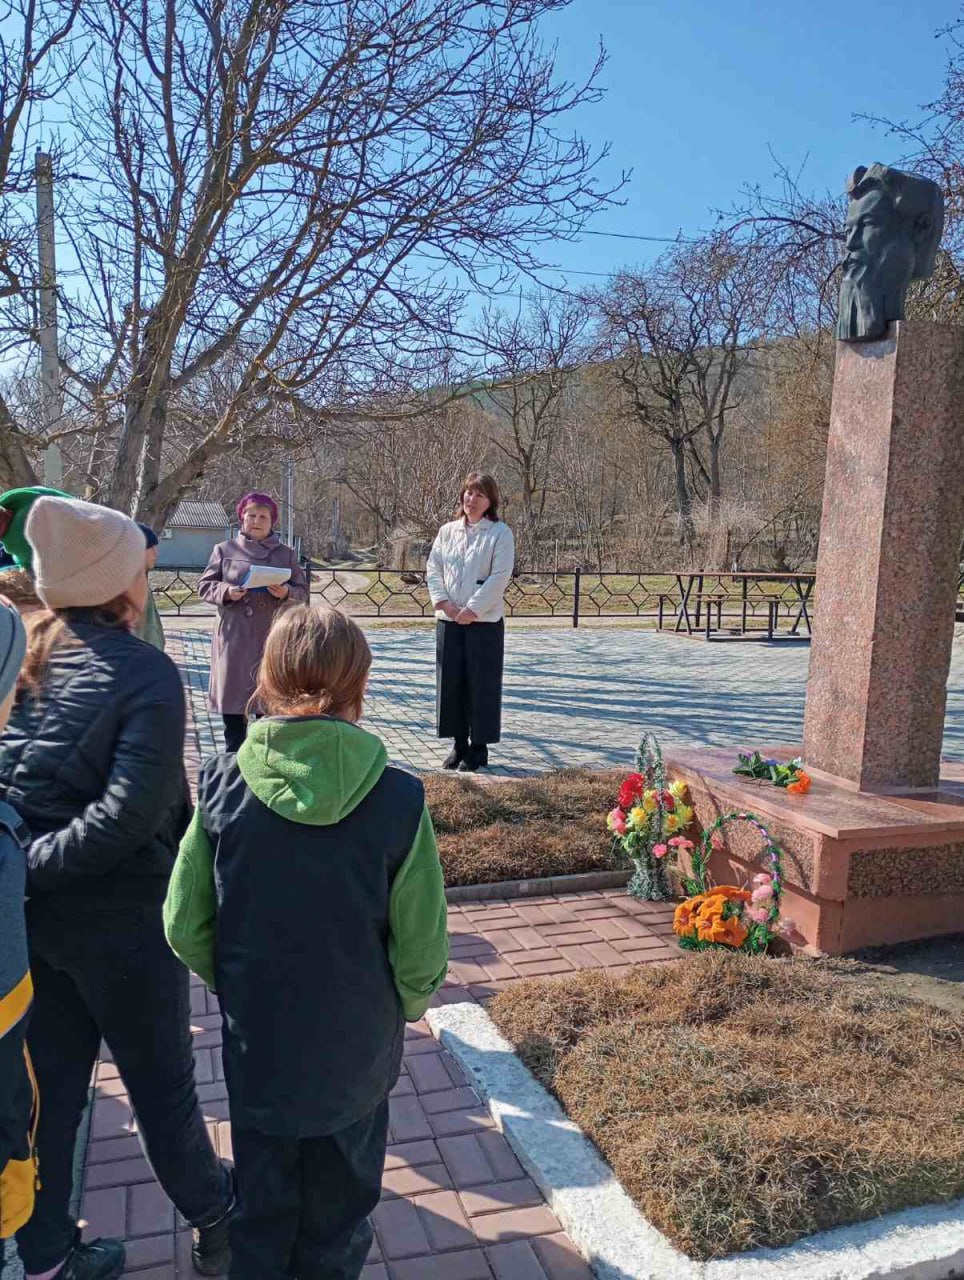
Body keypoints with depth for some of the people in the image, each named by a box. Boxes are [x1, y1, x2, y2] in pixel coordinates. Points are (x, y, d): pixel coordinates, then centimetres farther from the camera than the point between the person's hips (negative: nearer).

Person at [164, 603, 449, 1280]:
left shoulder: (223, 785, -19)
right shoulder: (397, 799, -24)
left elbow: (184, 926, -10)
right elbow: (421, 946, -16)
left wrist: (235, 983, 9)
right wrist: (408, 1004, 5)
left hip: (255, 1040, 1)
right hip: (357, 1047, -1)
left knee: (264, 1198, 28)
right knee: (339, 1201, 27)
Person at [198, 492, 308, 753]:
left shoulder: (286, 553, 9)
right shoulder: (224, 550, 8)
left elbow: (302, 591, 8)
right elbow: (204, 586, 7)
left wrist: (286, 592, -14)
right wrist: (226, 591, -13)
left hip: (272, 637, 0)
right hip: (234, 638, 0)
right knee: (232, 701, 3)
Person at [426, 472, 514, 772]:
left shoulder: (500, 532, -3)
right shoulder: (447, 531, 10)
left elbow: (500, 576, -11)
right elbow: (433, 568, 9)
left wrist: (472, 609, -15)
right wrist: (442, 601, -7)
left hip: (485, 621, -4)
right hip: (449, 620, 5)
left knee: (482, 684, 1)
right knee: (451, 682, 8)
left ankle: (479, 747, 13)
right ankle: (459, 744, 22)